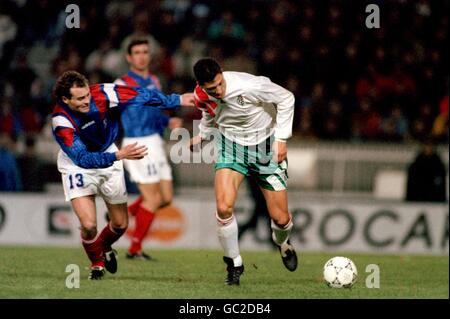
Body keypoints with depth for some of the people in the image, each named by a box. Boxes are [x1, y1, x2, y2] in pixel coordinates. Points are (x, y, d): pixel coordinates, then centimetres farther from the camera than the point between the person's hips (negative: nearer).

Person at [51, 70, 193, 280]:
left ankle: (104, 247, 43)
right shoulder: (61, 121, -33)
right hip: (77, 166, -4)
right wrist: (118, 155, -47)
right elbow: (82, 158, -37)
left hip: (108, 157, 4)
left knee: (121, 224, 8)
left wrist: (177, 100, -9)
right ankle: (97, 263, 15)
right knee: (88, 225, -17)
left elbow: (141, 96, -14)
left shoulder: (102, 94, -26)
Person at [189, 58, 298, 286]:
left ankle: (283, 243, 39)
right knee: (224, 208, -22)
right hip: (230, 144, 2)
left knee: (280, 219, 0)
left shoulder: (249, 86, -31)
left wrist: (281, 139, -15)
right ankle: (234, 264, 0)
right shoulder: (201, 97, -15)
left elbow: (286, 98, -16)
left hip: (265, 145, -2)